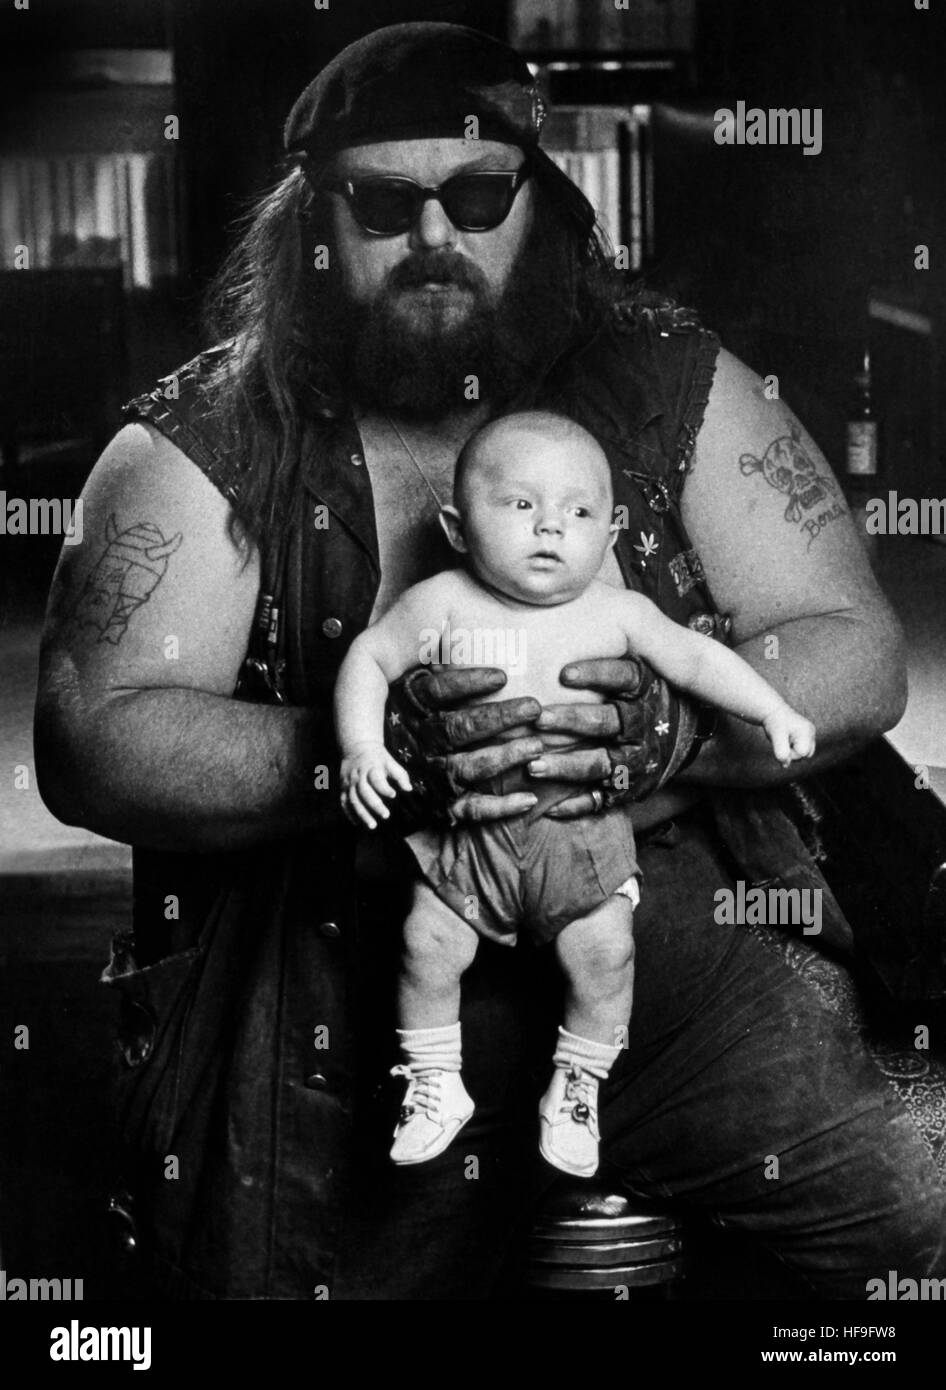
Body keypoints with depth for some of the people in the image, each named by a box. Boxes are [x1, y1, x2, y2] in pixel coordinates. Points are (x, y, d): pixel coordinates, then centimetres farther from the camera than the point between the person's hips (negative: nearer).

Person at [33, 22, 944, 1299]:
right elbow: (90, 746, -10)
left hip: (666, 921, 1)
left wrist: (673, 733, -20)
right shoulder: (201, 448, 0)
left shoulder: (674, 387, 5)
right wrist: (370, 753, -24)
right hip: (342, 988, 0)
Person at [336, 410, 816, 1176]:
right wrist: (362, 750, -15)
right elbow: (369, 660, -2)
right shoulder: (443, 603, -8)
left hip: (581, 828, 0)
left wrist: (774, 710, -1)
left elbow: (695, 658, 7)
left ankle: (578, 1087, 13)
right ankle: (435, 1084, 17)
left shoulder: (617, 613, -4)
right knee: (429, 945, -8)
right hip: (466, 831, 0)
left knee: (603, 950, -12)